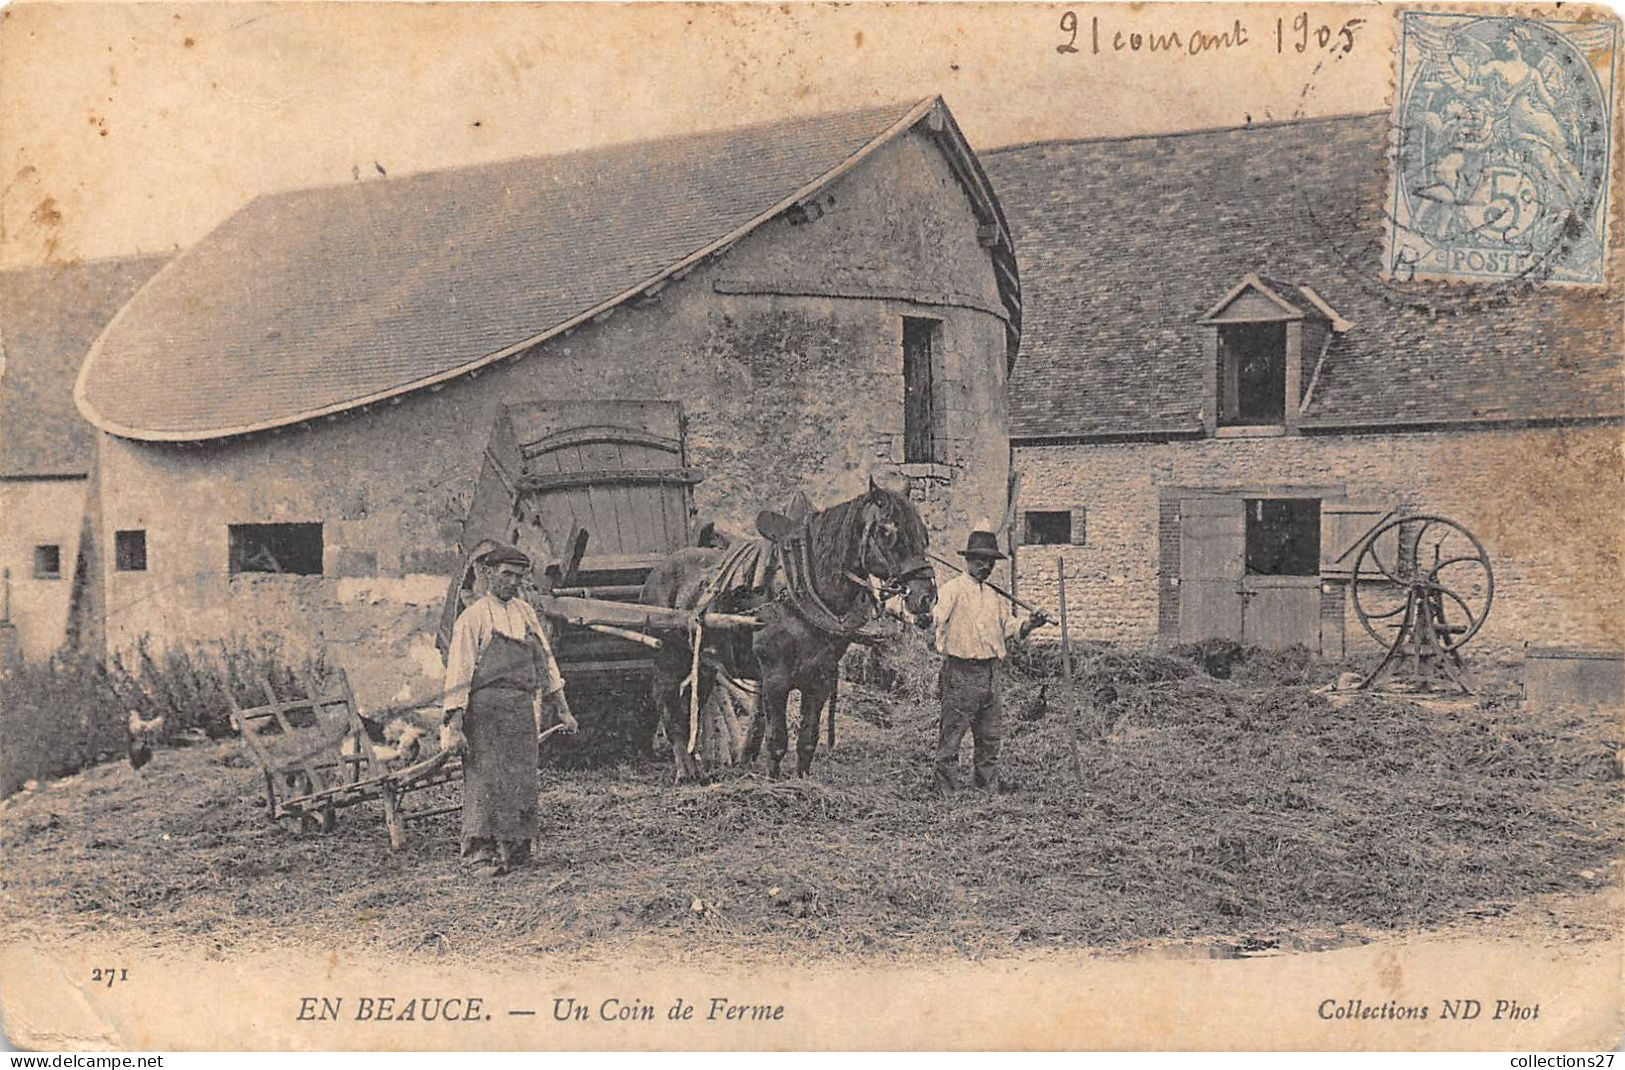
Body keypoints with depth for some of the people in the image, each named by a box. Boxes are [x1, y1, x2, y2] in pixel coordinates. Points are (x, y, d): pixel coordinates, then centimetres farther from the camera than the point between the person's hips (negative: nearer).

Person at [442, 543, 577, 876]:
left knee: (522, 782, 6)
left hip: (523, 708, 6)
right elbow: (458, 671, -7)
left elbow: (545, 659, 21)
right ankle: (480, 854, -7)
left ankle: (516, 849, 13)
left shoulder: (525, 612, 15)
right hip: (486, 707, -6)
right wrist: (455, 724, -13)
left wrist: (562, 708, 19)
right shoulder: (473, 617, -3)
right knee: (487, 780, -9)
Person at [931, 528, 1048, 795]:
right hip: (961, 671, -7)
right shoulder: (952, 589, -5)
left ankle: (989, 783, 20)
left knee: (991, 733, 11)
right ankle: (946, 787, 2)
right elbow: (937, 621, -14)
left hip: (990, 671, 7)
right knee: (952, 732, -3)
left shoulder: (995, 596, 18)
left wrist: (1027, 624, 7)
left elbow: (1007, 627, 22)